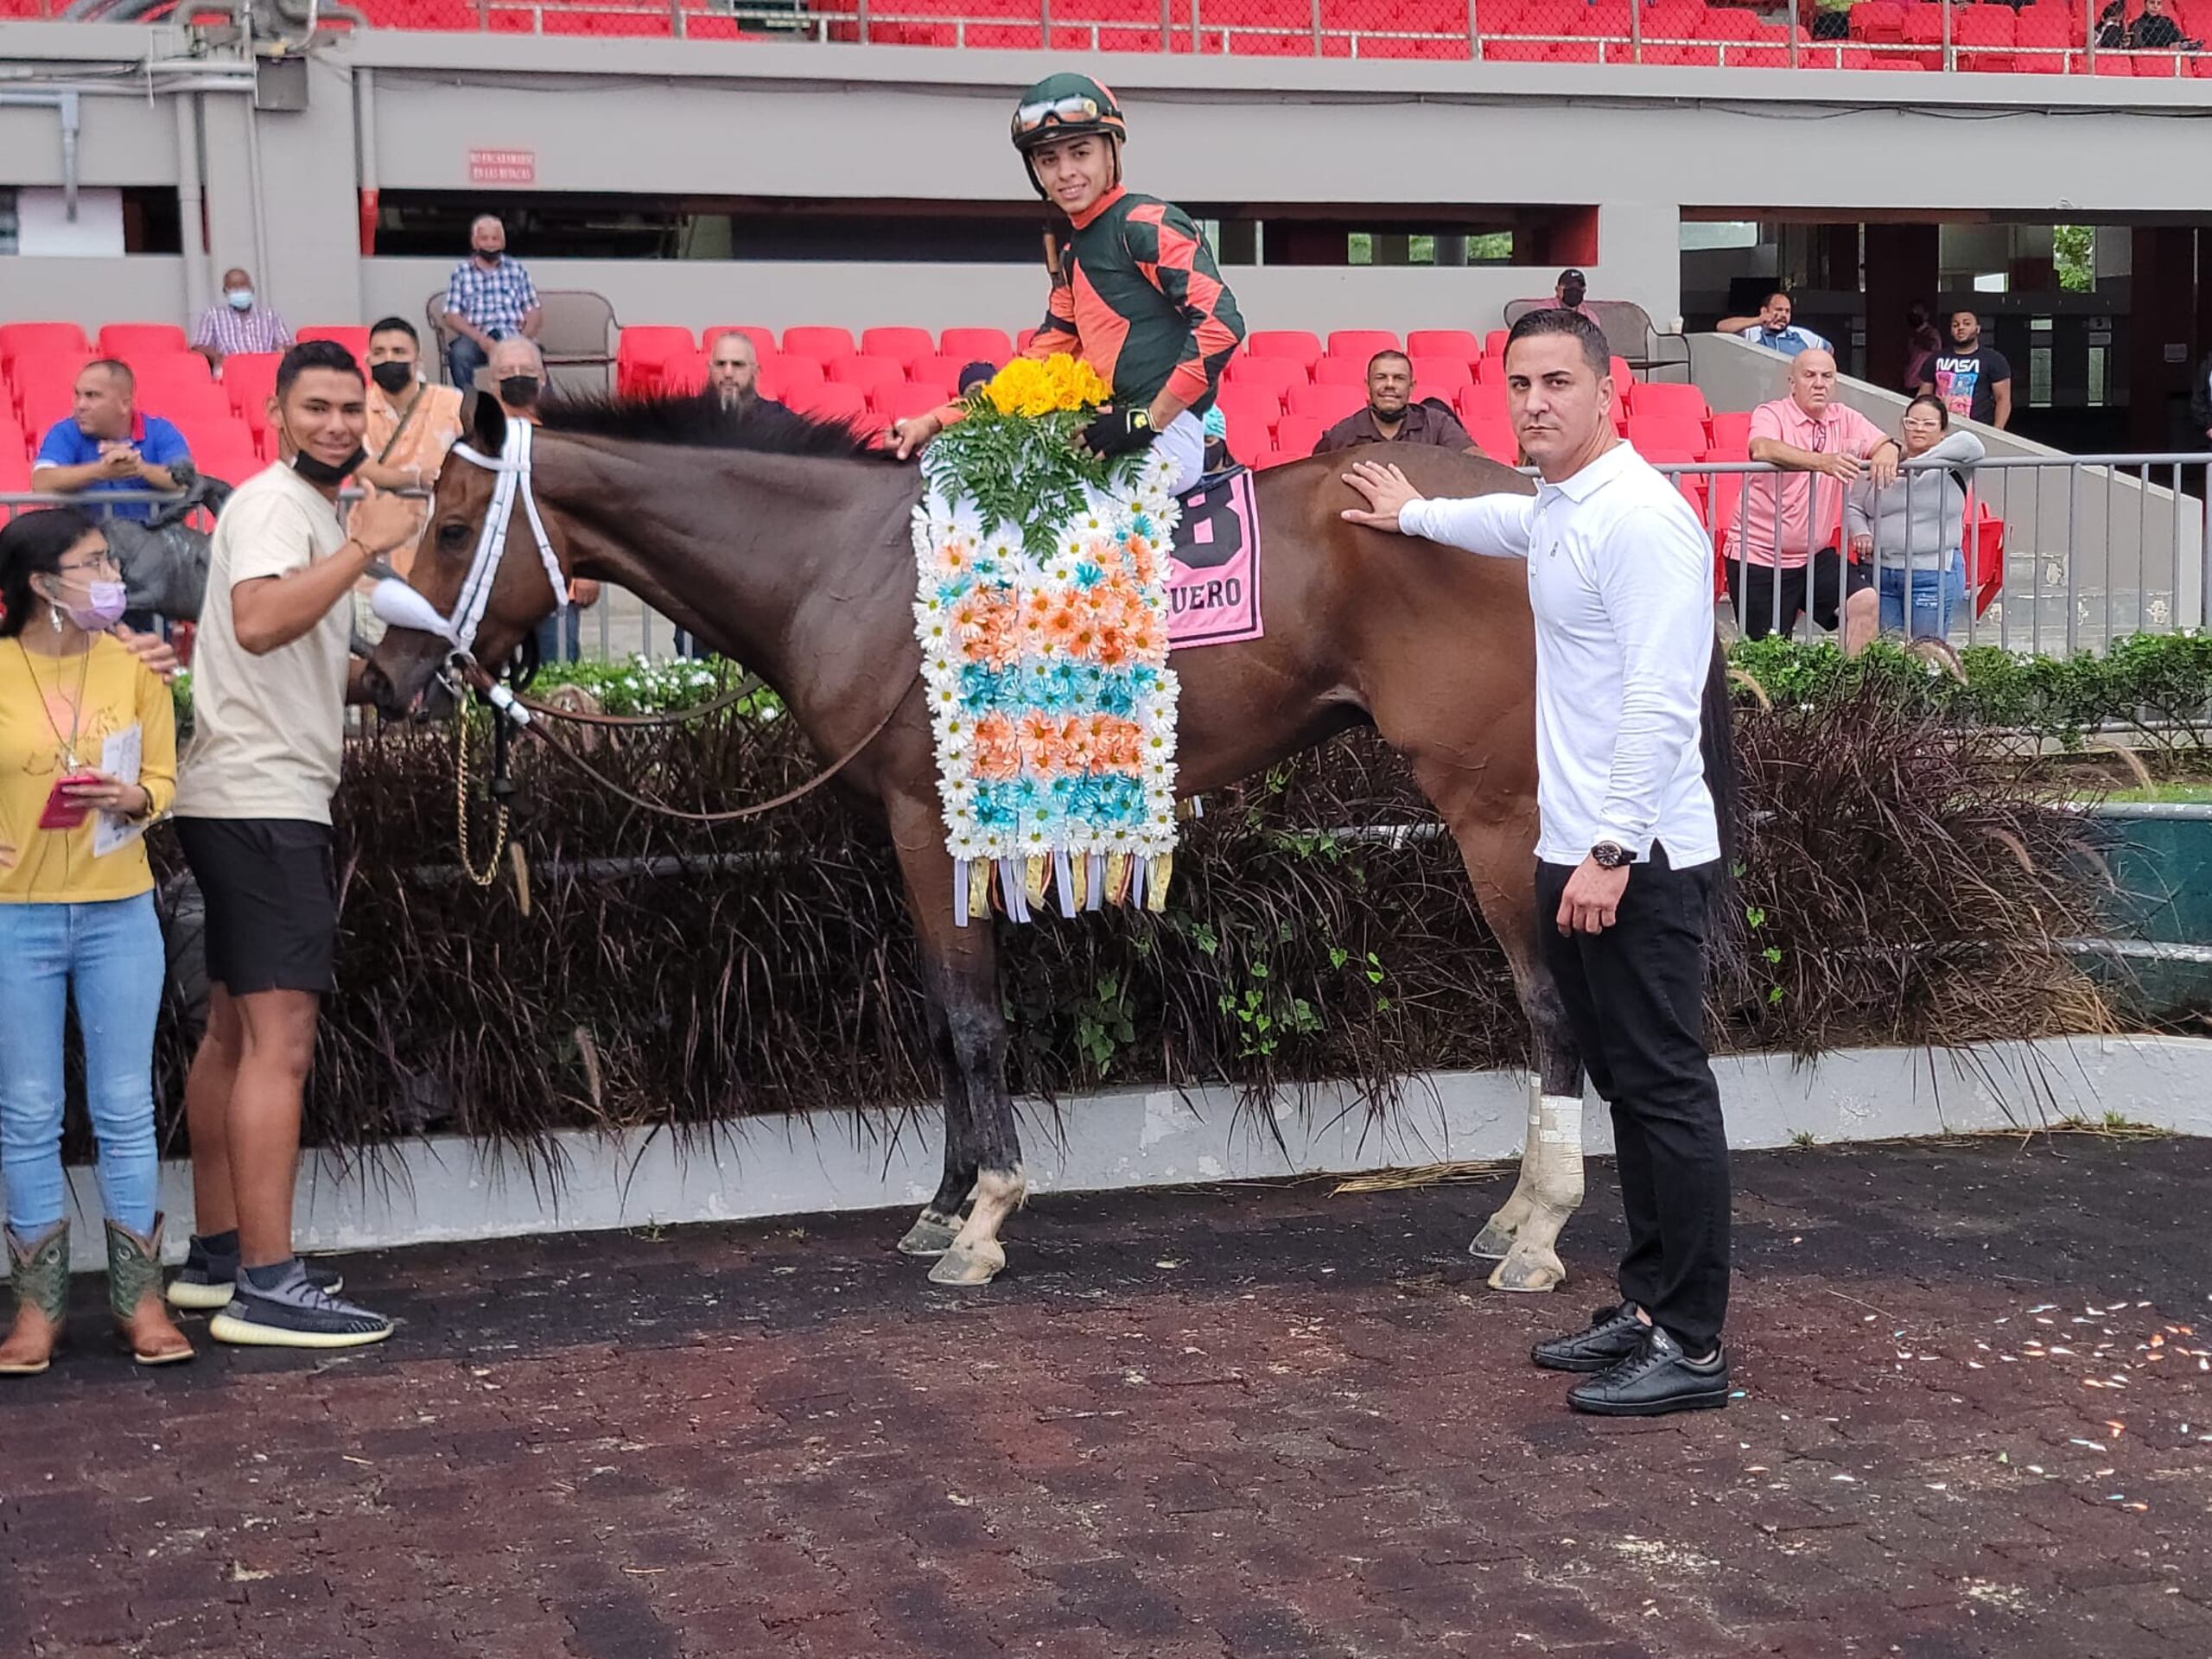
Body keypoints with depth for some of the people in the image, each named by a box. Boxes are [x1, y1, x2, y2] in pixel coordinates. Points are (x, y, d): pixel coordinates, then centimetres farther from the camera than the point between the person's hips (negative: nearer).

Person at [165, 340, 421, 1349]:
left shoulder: (315, 511, 19)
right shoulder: (274, 505, -12)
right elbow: (257, 622, -31)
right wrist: (365, 547, -28)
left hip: (267, 800, 11)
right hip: (259, 801, -11)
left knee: (234, 1034, 14)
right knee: (280, 1044, -12)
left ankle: (215, 1256, 21)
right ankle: (267, 1286, -12)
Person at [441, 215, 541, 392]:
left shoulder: (516, 269, 18)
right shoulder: (461, 273, 14)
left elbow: (534, 311, 12)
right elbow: (452, 316, 5)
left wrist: (524, 337, -9)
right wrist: (480, 339, -12)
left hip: (513, 335, 0)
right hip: (476, 336, 0)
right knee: (459, 354, -35)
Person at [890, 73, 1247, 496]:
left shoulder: (1146, 224, -8)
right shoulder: (1072, 256, 19)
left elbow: (1221, 322, -20)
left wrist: (1148, 421, -20)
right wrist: (936, 424, 9)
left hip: (1165, 434, -10)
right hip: (1110, 431, 10)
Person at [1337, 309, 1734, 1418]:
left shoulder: (1640, 515, -17)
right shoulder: (1556, 509, 14)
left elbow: (1661, 701, -23)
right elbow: (1512, 523, 42)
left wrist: (1613, 850, -26)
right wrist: (1414, 514, 58)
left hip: (1637, 864, -10)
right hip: (1576, 856, 10)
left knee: (1666, 1095, -6)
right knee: (1628, 1092, 14)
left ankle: (1692, 1346, -1)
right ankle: (1649, 1307, 22)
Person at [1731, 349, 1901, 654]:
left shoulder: (1844, 419, 6)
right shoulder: (1770, 415, -11)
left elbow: (1884, 444, -2)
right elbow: (1762, 450, -32)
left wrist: (1886, 454, -29)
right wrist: (1822, 462, -47)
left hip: (1815, 554, 5)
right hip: (1759, 557, -5)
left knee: (1865, 602, -16)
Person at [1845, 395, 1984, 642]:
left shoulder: (1951, 468, 1)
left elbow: (1970, 445, -21)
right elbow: (1853, 506, 16)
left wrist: (1916, 465, -25)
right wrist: (1860, 533, -6)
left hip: (1933, 576, -3)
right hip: (1879, 573, 3)